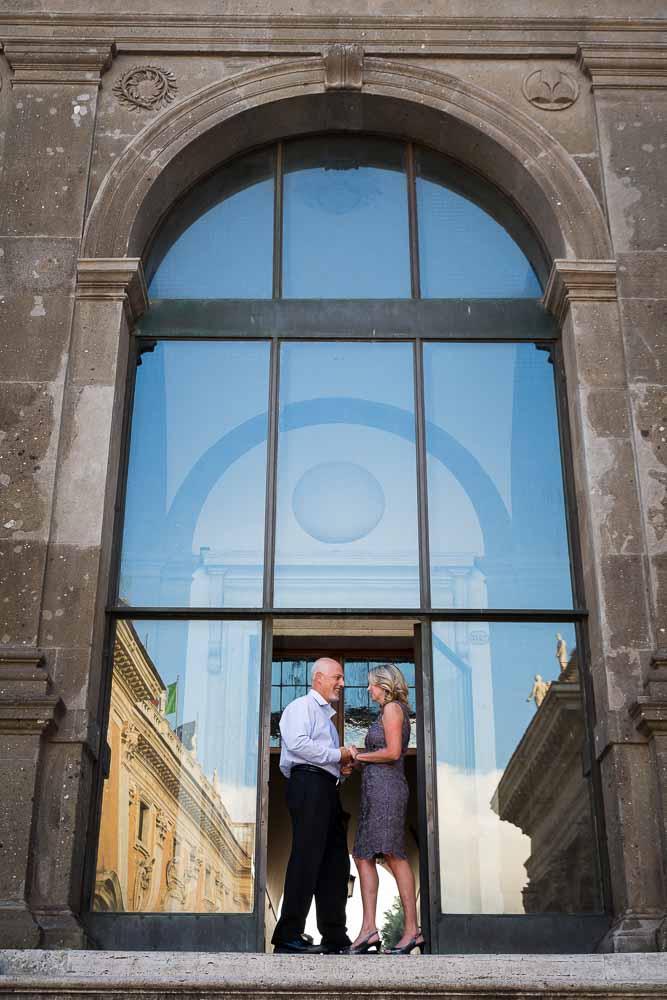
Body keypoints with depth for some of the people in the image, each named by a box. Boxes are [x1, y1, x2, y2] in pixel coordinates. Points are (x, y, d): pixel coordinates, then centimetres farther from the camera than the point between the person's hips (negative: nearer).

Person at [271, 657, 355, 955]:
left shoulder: (327, 715, 29)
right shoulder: (301, 706, 0)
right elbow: (298, 743, -17)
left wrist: (342, 763, 11)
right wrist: (337, 756, -11)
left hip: (326, 789, 10)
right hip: (308, 784, -10)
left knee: (335, 862, 7)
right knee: (306, 859, -13)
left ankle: (335, 938, 10)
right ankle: (288, 936, -12)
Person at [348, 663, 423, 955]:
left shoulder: (392, 708, -5)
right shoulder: (392, 711, 23)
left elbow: (392, 752, -15)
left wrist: (360, 756, -4)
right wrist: (357, 763, 16)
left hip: (386, 789, -10)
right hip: (376, 791, 10)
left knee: (393, 856, -11)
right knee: (362, 856, 4)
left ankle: (412, 930, -10)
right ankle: (369, 929, 1)